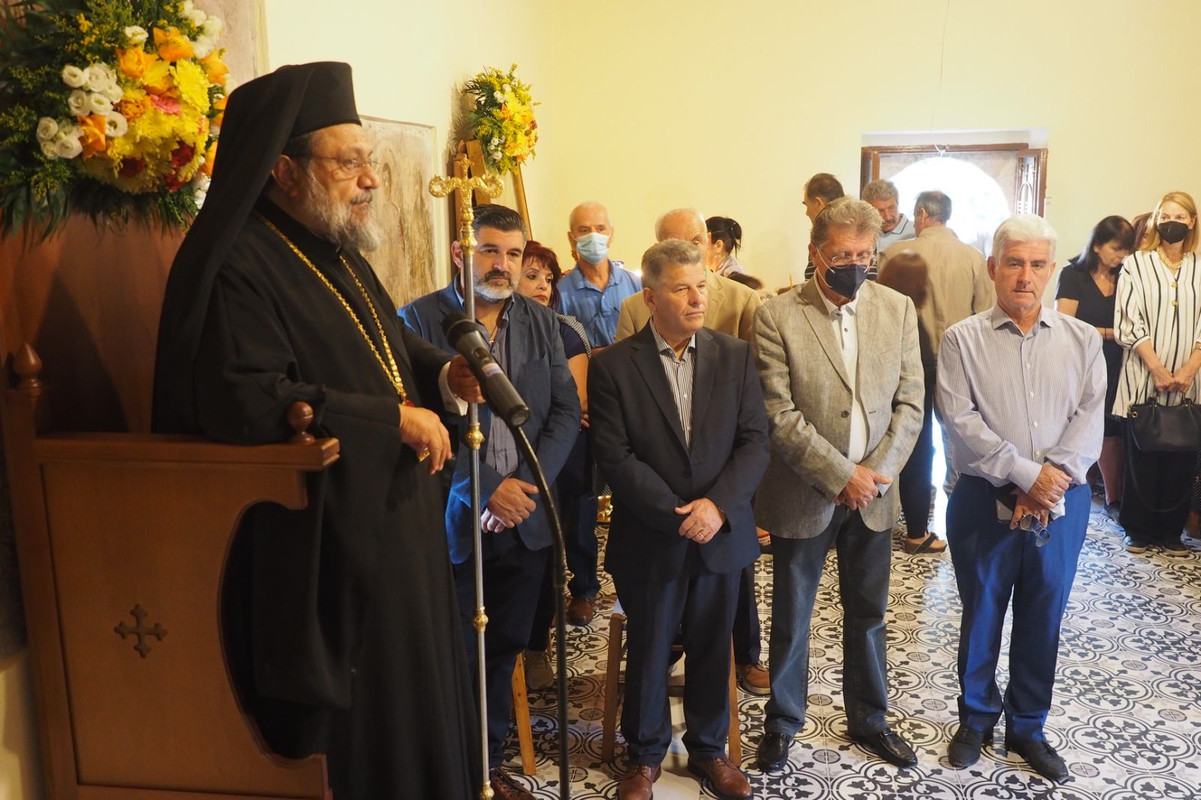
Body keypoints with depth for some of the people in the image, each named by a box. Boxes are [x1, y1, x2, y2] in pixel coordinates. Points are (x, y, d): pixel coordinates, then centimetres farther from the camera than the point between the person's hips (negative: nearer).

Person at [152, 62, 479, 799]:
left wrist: (442, 372, 2)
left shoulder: (339, 253, 11)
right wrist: (394, 420, -23)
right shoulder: (237, 265, -18)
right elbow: (245, 401, -28)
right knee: (359, 719, 6)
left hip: (396, 519, 9)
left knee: (417, 692, 20)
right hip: (324, 542, -9)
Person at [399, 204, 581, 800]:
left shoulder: (541, 322, 8)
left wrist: (526, 483, -10)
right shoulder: (420, 320, -6)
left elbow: (566, 412, 4)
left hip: (525, 520, 4)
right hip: (453, 521, -4)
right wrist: (486, 488, -18)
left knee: (503, 651, 15)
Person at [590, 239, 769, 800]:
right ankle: (645, 755, 33)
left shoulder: (735, 356, 2)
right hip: (649, 539, -2)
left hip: (721, 534, 2)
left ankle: (709, 749, 36)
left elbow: (755, 442, -2)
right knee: (647, 652, 12)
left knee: (712, 650, 15)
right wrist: (675, 514, -17)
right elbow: (615, 456, -12)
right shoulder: (613, 365, -6)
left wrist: (718, 504, -16)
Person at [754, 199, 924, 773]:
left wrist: (876, 473, -11)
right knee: (791, 617, 12)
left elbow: (909, 402, 0)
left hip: (874, 493, 3)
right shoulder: (777, 316, -11)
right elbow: (779, 416, -15)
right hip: (804, 495, -3)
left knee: (868, 613, 17)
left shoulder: (898, 309, 0)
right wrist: (842, 476, -18)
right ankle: (782, 723, 31)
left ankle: (869, 719, 37)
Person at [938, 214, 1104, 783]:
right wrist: (1027, 475, -19)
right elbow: (962, 420, -13)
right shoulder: (963, 340, -3)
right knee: (981, 616, 11)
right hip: (985, 501, -2)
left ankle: (1027, 727, 31)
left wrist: (1053, 482, -19)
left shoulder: (1082, 340, 5)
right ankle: (976, 719, 30)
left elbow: (1090, 419, -5)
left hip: (1061, 503, 2)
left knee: (1042, 619, 13)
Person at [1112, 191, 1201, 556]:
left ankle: (1171, 531, 17)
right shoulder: (1136, 265, 1)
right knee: (1141, 457, 4)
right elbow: (1128, 322, -5)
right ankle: (1139, 530, 16)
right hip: (1143, 379, -2)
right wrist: (1157, 369, -12)